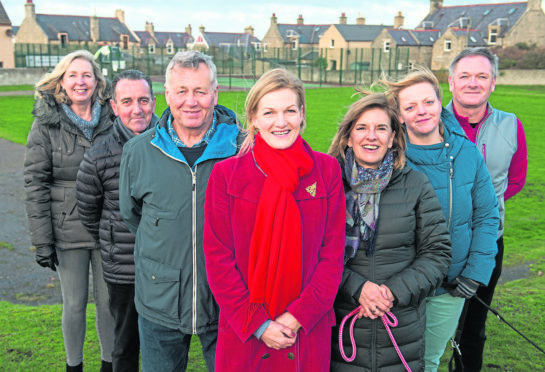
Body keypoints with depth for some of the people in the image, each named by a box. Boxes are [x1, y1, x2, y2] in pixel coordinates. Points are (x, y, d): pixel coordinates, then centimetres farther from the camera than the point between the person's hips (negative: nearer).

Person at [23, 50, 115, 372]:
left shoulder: (111, 118, 1)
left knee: (108, 300, 12)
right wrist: (42, 240, -8)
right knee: (74, 304, 10)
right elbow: (36, 183, -4)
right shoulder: (46, 124, -3)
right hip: (68, 230, -1)